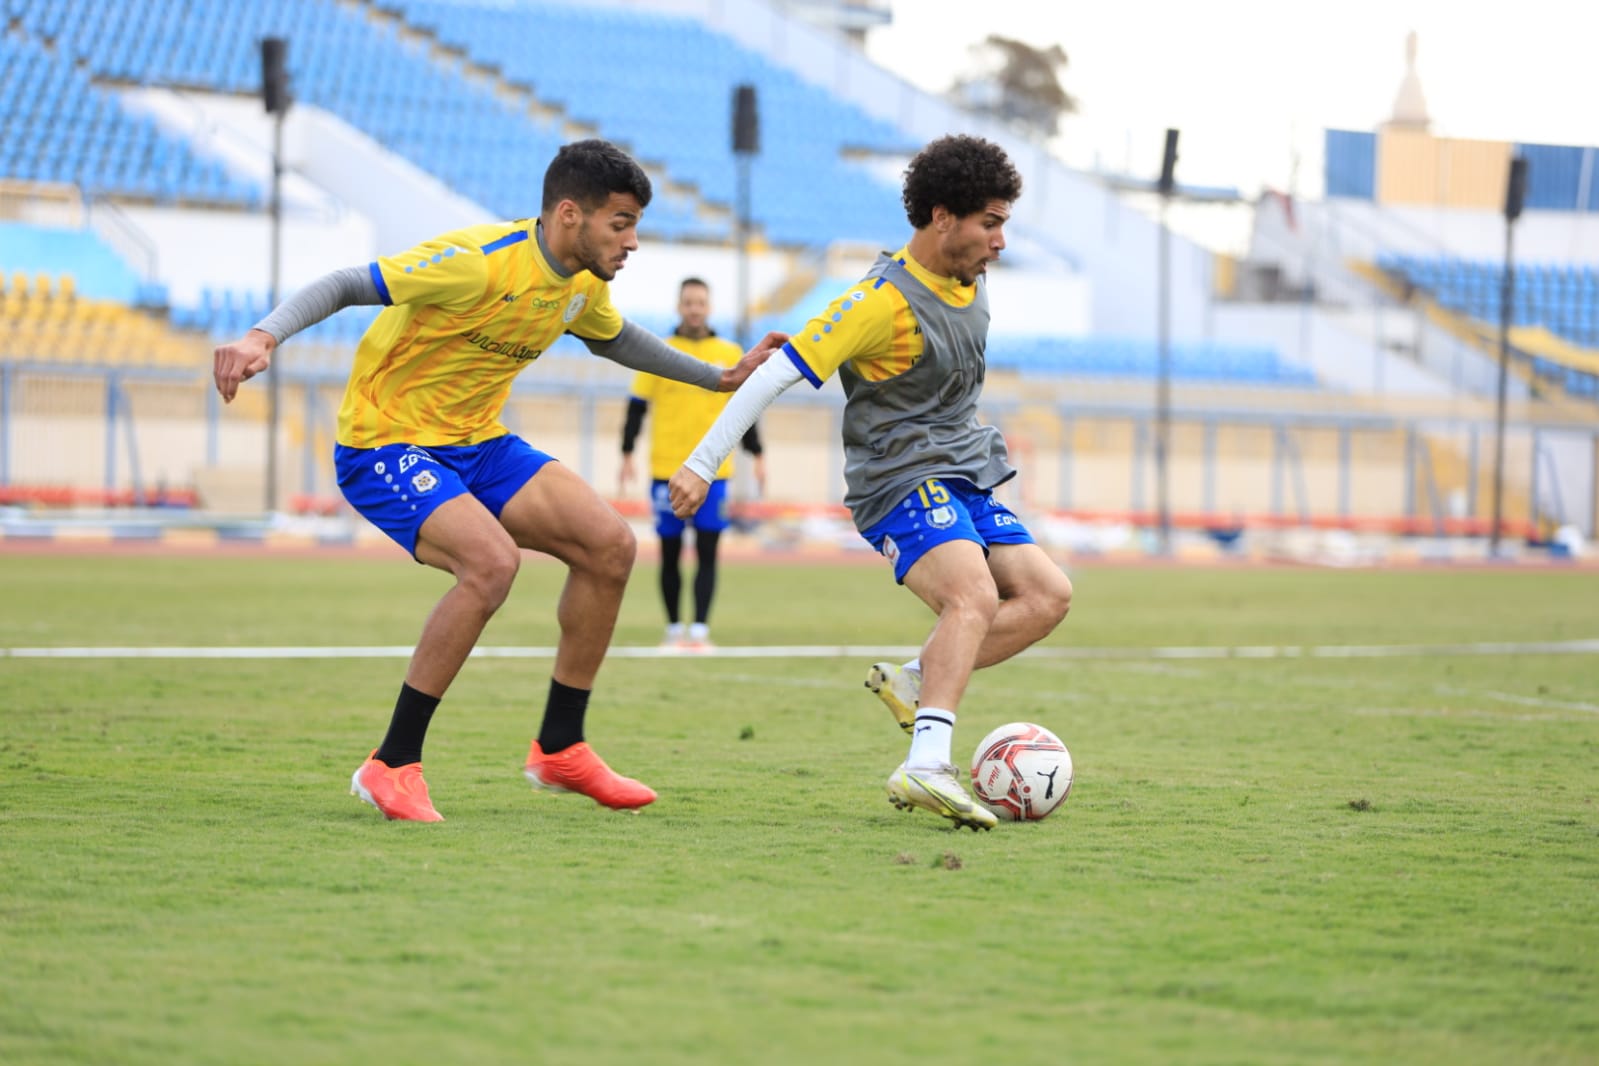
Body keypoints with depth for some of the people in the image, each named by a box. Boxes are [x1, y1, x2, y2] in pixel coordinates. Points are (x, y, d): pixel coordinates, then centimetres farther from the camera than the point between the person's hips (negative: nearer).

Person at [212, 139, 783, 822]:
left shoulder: (583, 285, 2)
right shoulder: (478, 262, -25)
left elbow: (612, 338, 27)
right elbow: (345, 286, -25)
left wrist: (720, 377, 28)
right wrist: (263, 337, -42)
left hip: (477, 444, 9)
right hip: (385, 444, -8)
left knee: (609, 545, -5)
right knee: (492, 559, -32)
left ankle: (559, 749, 9)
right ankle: (392, 766, -20)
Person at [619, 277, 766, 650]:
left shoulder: (730, 354, 8)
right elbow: (637, 407, 5)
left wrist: (757, 456, 7)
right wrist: (627, 455, -1)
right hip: (666, 469, 0)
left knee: (707, 552, -6)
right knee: (670, 553, 5)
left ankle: (700, 629, -6)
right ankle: (674, 629, 13)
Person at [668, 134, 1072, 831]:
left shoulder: (971, 279, 7)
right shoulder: (886, 300, -19)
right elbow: (779, 373, -19)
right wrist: (702, 463, -19)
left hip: (964, 478, 9)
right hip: (902, 480, -9)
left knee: (1048, 595, -1)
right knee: (976, 597, -30)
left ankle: (913, 681, -1)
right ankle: (926, 766, -43)